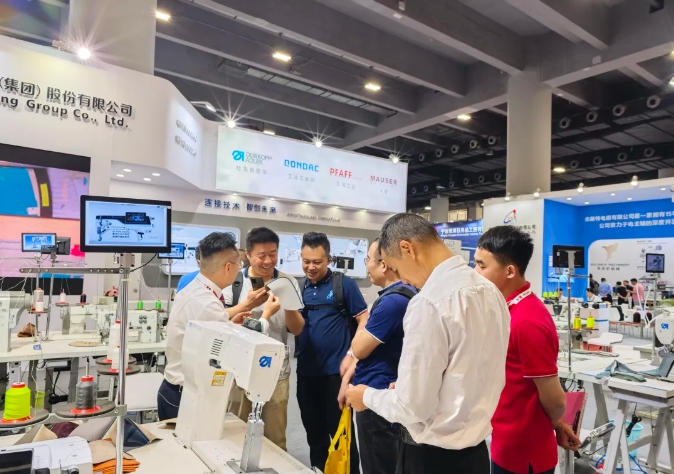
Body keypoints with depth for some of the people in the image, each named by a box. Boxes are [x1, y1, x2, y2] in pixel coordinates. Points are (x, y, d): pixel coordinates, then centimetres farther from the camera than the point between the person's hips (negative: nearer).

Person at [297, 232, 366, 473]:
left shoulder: (343, 283, -6)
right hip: (306, 371, 5)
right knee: (314, 432, 17)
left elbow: (364, 319, -7)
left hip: (335, 370, -5)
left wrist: (351, 355, -14)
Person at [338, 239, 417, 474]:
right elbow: (369, 347, 14)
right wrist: (348, 378, 12)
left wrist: (363, 323, 1)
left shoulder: (393, 300, -25)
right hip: (379, 390, 10)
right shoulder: (398, 294, 8)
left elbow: (359, 348, -17)